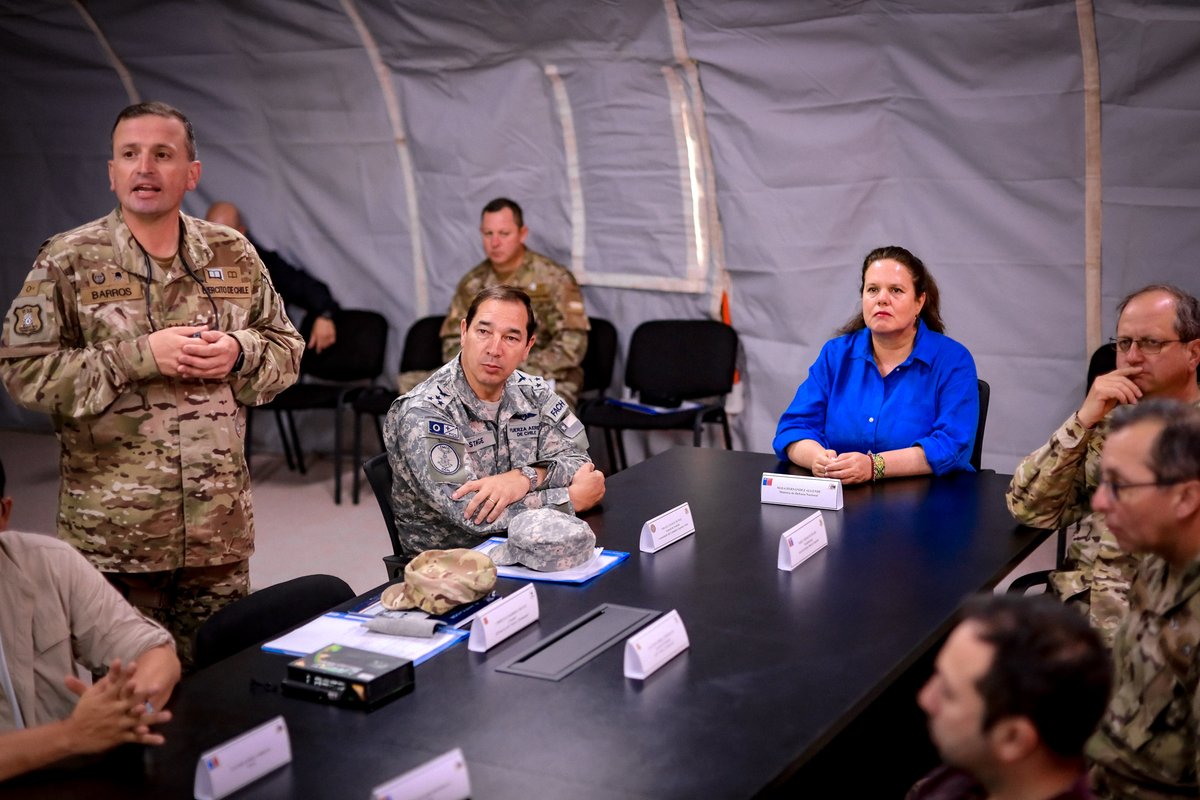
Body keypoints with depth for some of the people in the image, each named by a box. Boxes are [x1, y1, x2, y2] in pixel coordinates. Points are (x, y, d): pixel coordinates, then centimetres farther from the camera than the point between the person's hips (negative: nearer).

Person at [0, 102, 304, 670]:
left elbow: (286, 350, 14)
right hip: (111, 532, -3)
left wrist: (239, 352, -9)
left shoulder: (235, 257, 8)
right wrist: (139, 357, -16)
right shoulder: (66, 261, -3)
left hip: (219, 528, 3)